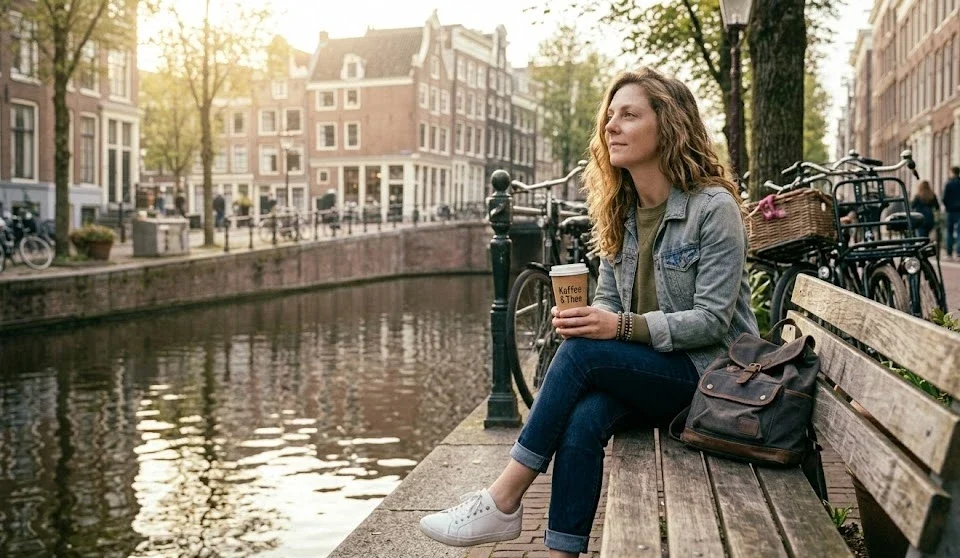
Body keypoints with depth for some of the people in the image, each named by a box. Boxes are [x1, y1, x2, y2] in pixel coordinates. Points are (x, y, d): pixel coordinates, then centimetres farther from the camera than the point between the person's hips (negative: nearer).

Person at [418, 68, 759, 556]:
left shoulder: (714, 206, -13)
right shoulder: (617, 209, 8)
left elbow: (712, 320, -16)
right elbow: (608, 300, 11)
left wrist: (622, 326, -27)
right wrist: (584, 319, -13)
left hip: (707, 374, -5)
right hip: (644, 368, 5)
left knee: (582, 353, -27)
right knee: (583, 417, -28)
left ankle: (503, 501, -19)